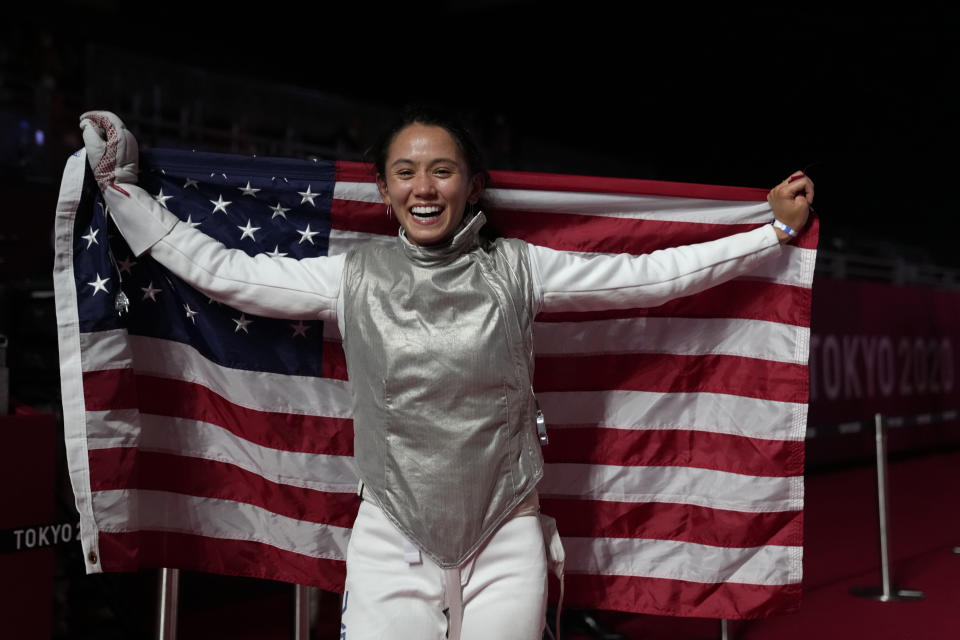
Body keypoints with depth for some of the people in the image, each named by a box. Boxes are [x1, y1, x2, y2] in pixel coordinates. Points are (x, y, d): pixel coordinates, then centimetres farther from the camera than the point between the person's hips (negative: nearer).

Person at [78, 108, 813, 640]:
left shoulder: (517, 269, 0)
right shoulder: (353, 279, 2)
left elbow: (647, 274, 1)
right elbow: (222, 271, 7)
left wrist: (775, 231, 2)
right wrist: (122, 186, 10)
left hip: (506, 539, 0)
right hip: (393, 542, 0)